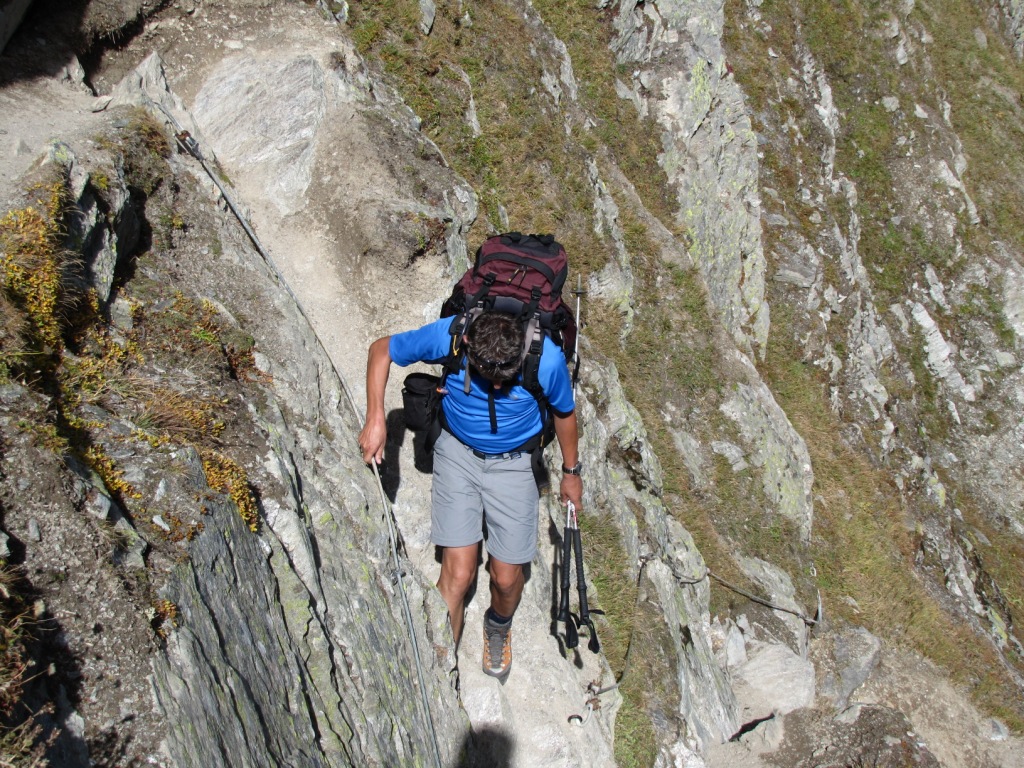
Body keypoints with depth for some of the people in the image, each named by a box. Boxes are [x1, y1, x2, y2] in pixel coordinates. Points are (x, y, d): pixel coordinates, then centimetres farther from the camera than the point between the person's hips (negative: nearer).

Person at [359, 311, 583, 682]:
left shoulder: (547, 360, -28)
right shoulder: (447, 336, -27)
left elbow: (564, 413, -6)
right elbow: (382, 349, -9)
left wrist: (571, 471, 8)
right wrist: (375, 420, -18)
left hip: (512, 463, 0)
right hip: (458, 453, 0)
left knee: (506, 578, 5)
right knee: (458, 573, -7)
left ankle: (499, 628, 41)